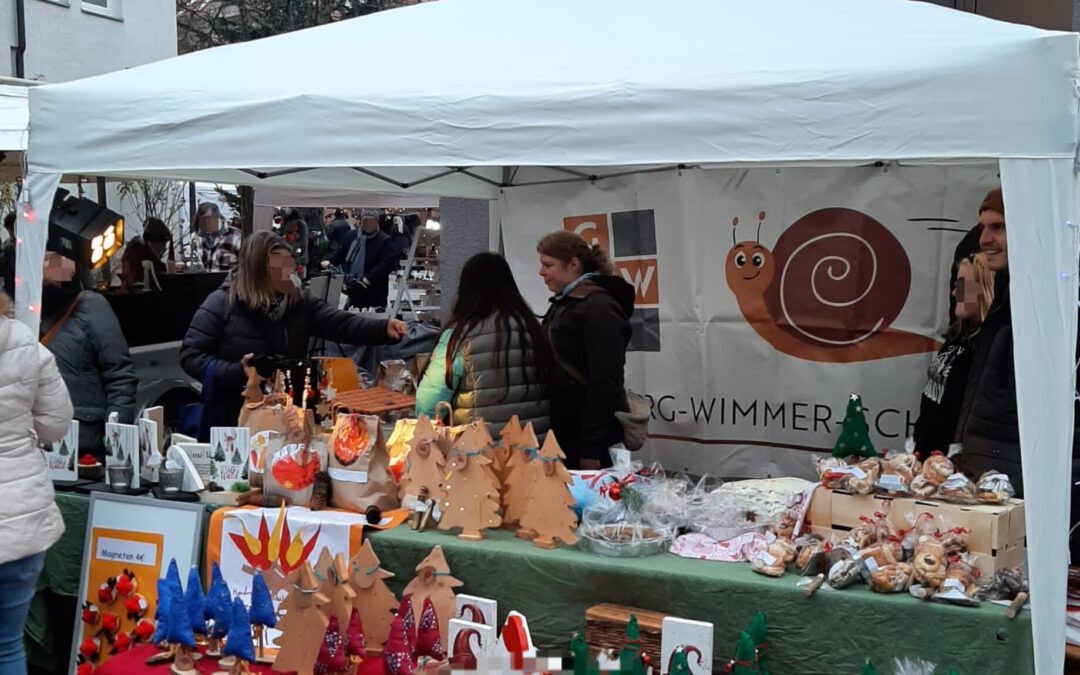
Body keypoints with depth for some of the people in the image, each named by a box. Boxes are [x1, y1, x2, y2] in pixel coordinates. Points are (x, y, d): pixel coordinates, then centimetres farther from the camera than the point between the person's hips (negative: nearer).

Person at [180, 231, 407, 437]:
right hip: (234, 419, -4)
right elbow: (191, 356, -12)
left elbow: (341, 324, -9)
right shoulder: (221, 304, -12)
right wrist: (237, 372, -25)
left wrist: (384, 329, -25)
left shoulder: (299, 302, 0)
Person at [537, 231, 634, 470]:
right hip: (563, 432, 9)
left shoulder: (599, 308, -14)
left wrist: (592, 447, -22)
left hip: (586, 438, -8)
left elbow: (605, 382, -20)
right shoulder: (563, 305, 14)